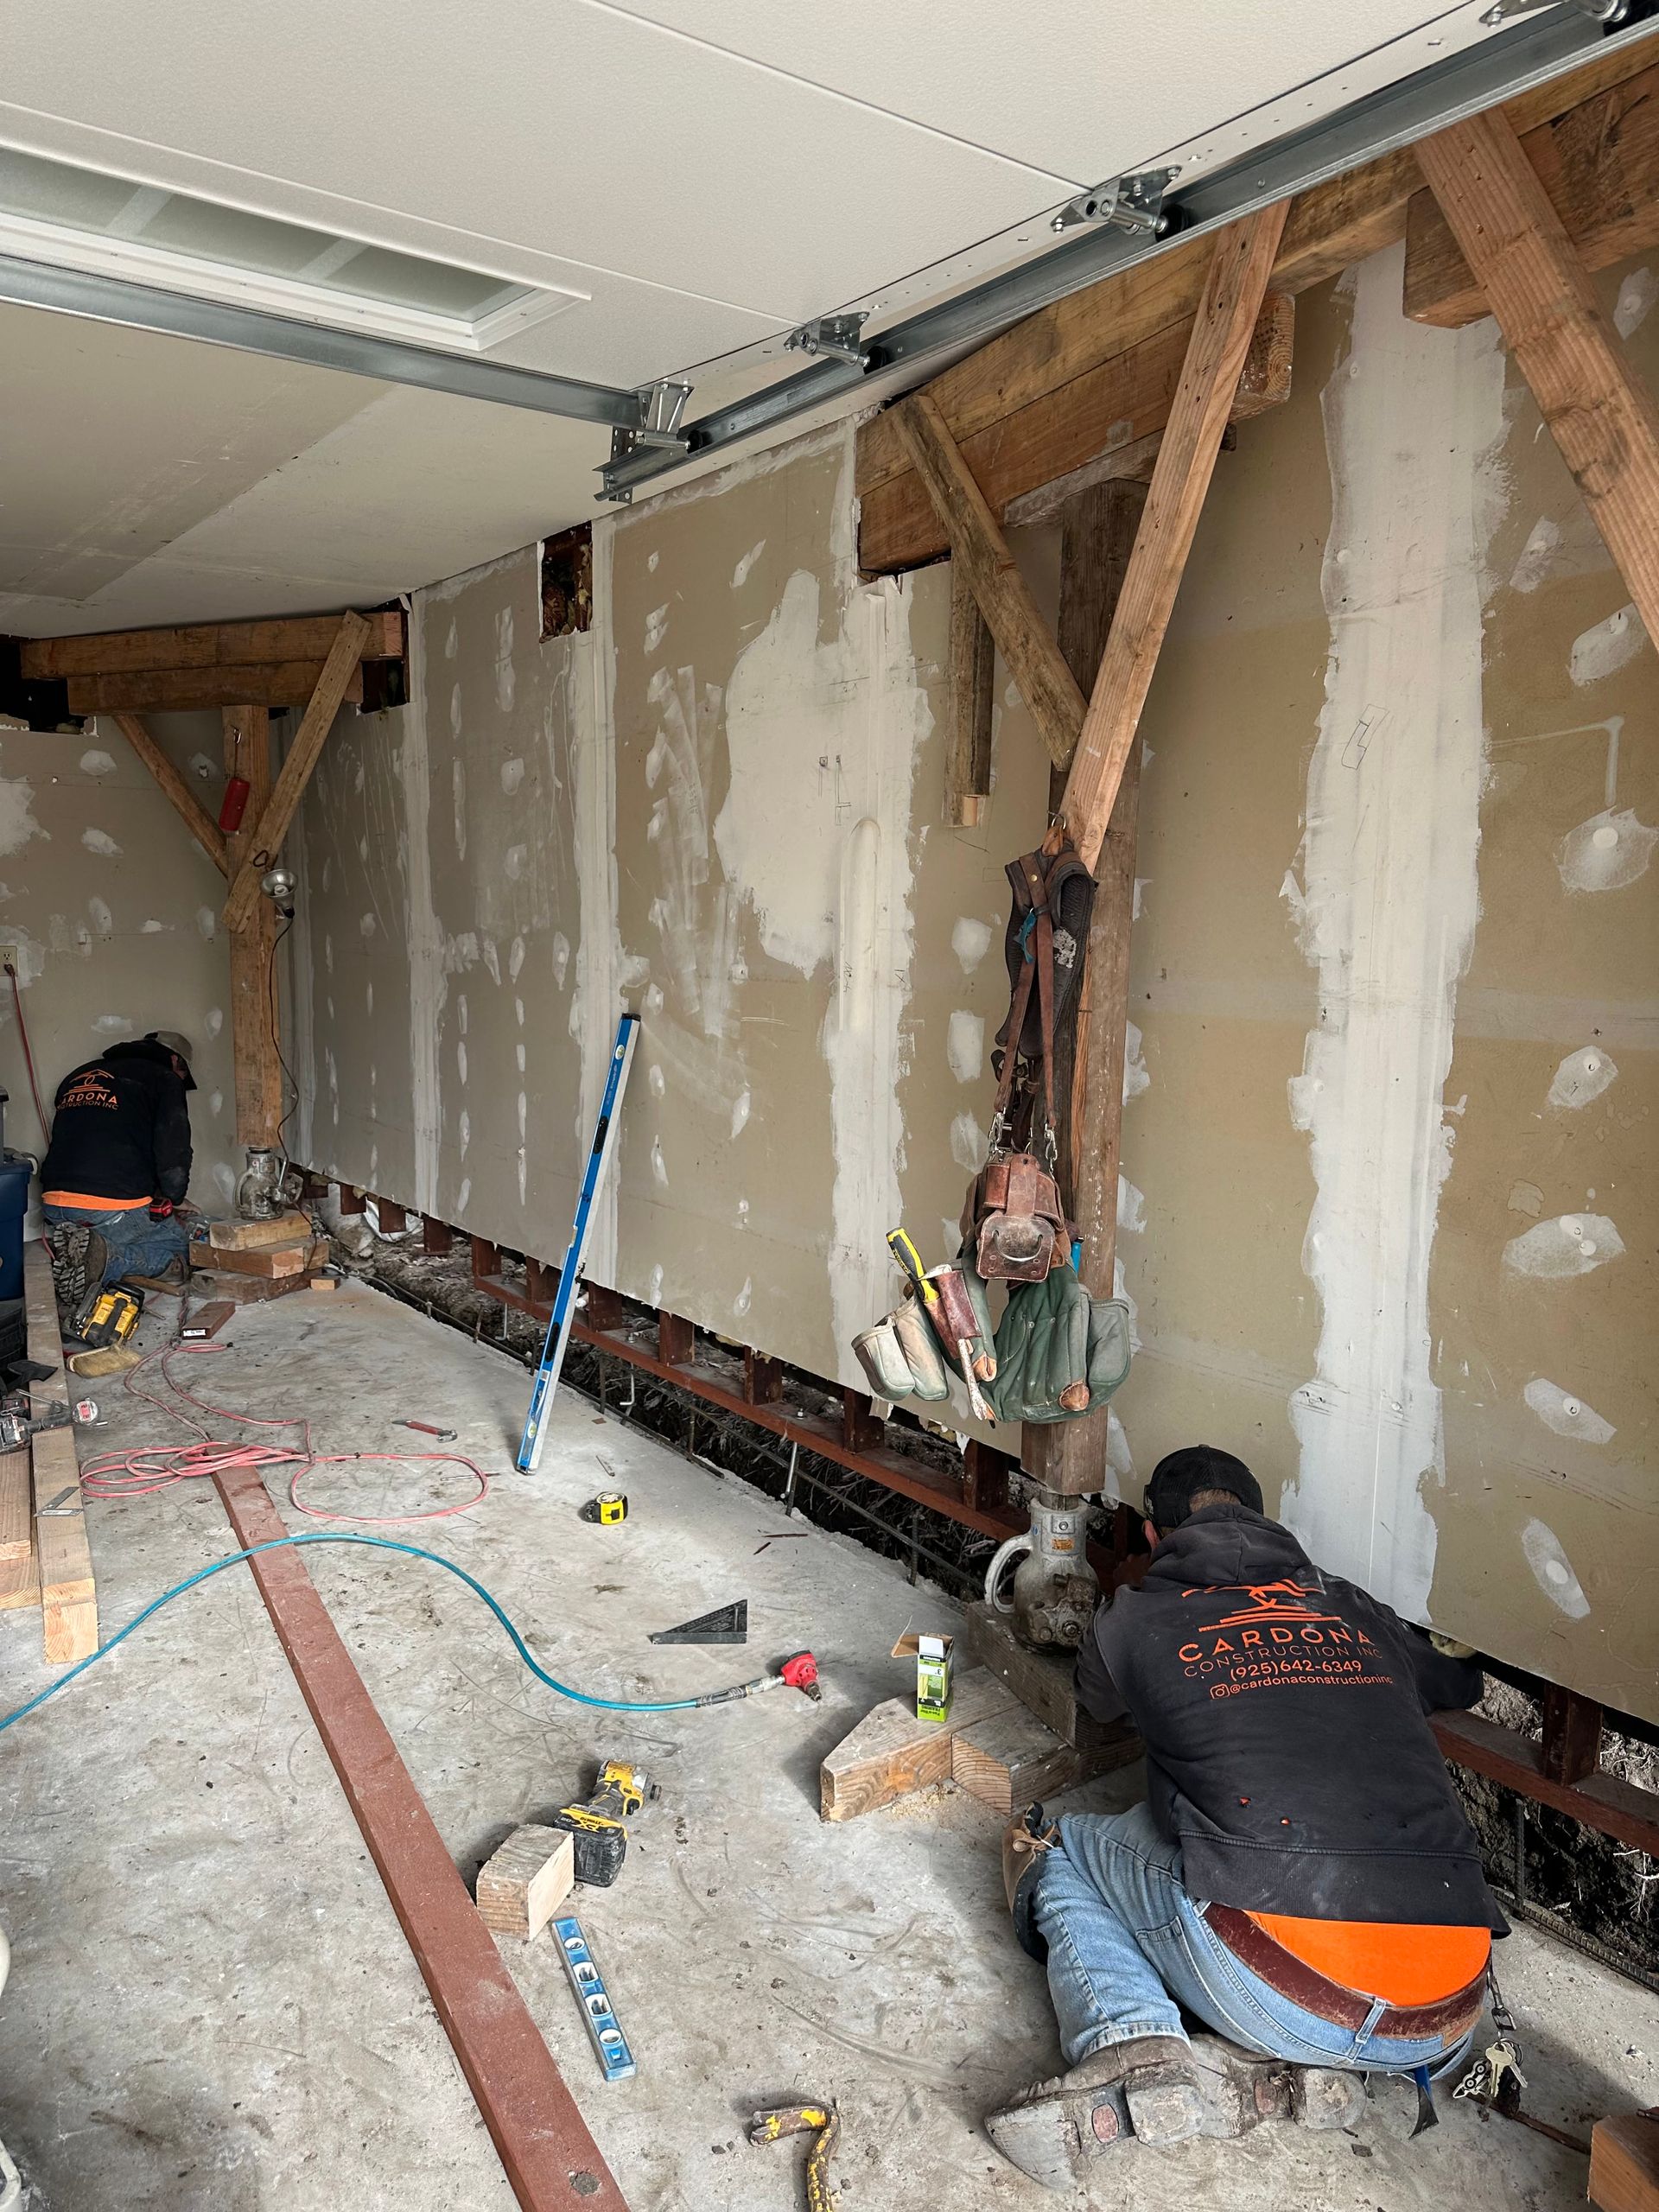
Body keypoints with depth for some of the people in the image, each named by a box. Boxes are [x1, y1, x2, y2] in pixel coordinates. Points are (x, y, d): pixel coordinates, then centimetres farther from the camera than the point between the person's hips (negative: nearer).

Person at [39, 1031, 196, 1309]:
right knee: (176, 1246, 17)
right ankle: (104, 1255, -12)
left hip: (55, 1205, 6)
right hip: (118, 1208, -6)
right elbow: (174, 1163, -6)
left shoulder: (78, 1076, 25)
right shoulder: (165, 1080, 5)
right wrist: (170, 1203, 16)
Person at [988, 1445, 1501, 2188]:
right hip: (1447, 2018, 4)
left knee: (1063, 1847, 22)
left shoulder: (1134, 1620, 11)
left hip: (1282, 1994, -3)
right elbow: (1461, 1680, 41)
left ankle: (1134, 2048, -7)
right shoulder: (1356, 1611, 19)